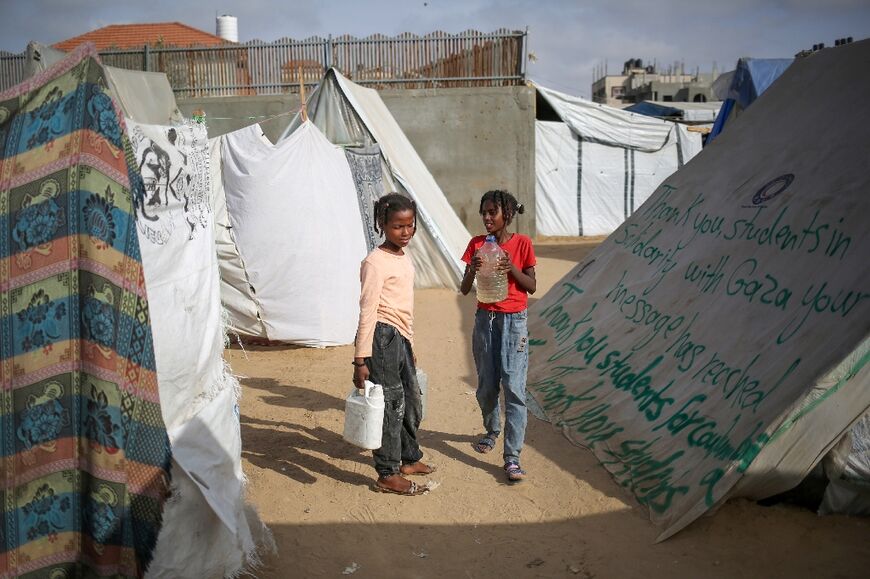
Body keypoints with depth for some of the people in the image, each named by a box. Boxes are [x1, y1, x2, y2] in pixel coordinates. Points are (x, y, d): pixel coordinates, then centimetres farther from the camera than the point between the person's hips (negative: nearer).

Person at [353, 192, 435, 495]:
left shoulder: (404, 258, 13)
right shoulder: (375, 262, -14)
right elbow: (367, 312, -17)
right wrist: (360, 359, -19)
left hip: (401, 338, 9)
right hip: (382, 337, -9)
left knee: (412, 401, 20)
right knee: (390, 403, -2)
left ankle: (408, 458, 39)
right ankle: (387, 475, 10)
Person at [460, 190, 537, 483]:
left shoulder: (522, 243, -4)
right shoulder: (477, 244, 1)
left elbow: (532, 287, -2)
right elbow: (464, 289, 0)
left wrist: (512, 267, -19)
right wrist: (473, 269, -20)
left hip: (514, 321, -3)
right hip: (485, 319, 3)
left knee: (514, 387, -9)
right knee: (486, 386, 11)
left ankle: (512, 457, -8)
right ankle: (492, 431, 39)